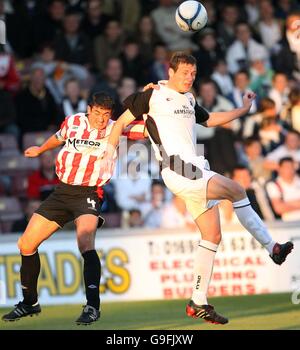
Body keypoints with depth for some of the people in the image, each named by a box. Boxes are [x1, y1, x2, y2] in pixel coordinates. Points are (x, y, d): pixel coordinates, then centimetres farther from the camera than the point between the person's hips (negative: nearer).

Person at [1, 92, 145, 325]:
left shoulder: (115, 129, -6)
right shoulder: (72, 122, 4)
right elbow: (58, 138, 27)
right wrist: (40, 150, 44)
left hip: (89, 195, -5)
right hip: (62, 192, 5)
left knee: (85, 243, -32)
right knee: (26, 244, 5)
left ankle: (92, 306, -29)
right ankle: (30, 302, 23)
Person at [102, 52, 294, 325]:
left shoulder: (189, 99, 22)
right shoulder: (154, 95, 1)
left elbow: (210, 119, 38)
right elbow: (122, 121, 3)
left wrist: (243, 110, 31)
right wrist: (110, 150, -9)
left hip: (197, 171, 8)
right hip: (177, 171, -8)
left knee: (213, 236, 3)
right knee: (237, 190, -20)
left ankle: (199, 303, 7)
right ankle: (272, 248, -12)